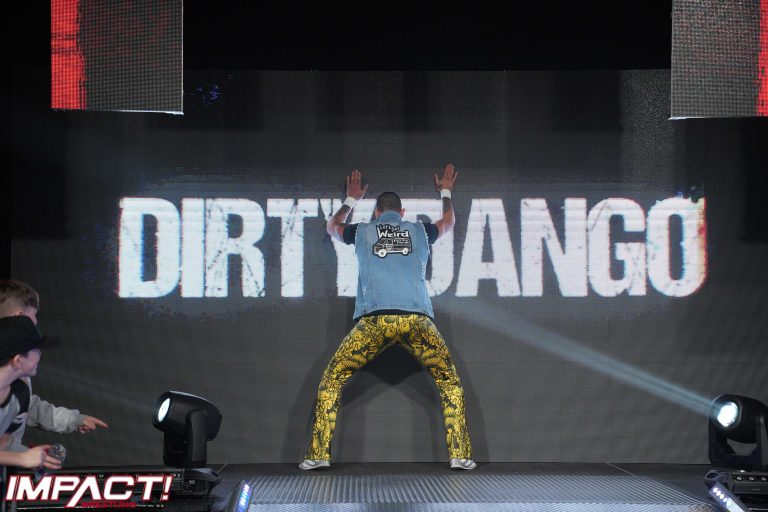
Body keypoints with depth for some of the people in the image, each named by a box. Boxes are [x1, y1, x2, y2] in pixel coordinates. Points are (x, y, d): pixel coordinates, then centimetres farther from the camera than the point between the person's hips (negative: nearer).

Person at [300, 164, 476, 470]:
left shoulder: (362, 232, 19)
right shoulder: (419, 231, 21)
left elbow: (332, 227, 44)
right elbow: (448, 222, 46)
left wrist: (351, 200, 61)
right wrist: (445, 193, 64)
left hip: (373, 319, -1)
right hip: (417, 319, 1)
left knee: (332, 380, 11)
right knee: (449, 381, 16)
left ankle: (318, 454, 3)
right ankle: (460, 455, 6)